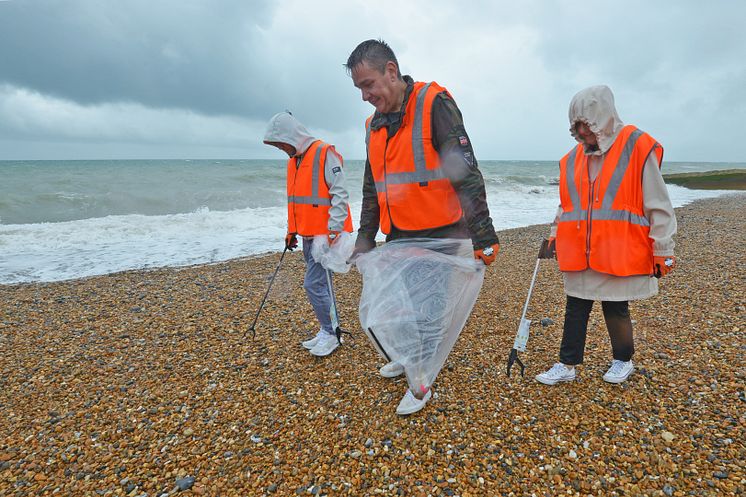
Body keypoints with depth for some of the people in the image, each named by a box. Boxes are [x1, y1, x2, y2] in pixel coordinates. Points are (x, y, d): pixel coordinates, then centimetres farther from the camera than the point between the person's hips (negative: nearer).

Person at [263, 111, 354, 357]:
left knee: (314, 284, -8)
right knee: (319, 284, 12)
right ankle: (327, 331, 24)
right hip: (308, 235, 9)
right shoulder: (293, 161, 15)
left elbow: (339, 194, -17)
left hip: (325, 234, -8)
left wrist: (334, 230, -21)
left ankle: (331, 334, 8)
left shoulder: (325, 154, -12)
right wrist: (292, 231, 21)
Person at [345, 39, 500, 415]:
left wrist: (483, 236, -19)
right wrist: (365, 239, 16)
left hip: (441, 236, -7)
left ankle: (421, 383, 23)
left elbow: (466, 174, -16)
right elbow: (372, 190, 17)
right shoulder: (375, 126, 11)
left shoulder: (434, 105, -11)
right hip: (399, 237, 7)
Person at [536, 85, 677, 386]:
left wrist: (662, 251, -6)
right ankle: (567, 365, 19)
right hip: (579, 254, 5)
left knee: (615, 308, 8)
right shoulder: (574, 158, 8)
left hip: (619, 255, -5)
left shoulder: (638, 148, -8)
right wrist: (555, 236, 14)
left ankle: (623, 361, 32)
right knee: (575, 309, 8)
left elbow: (658, 206, -6)